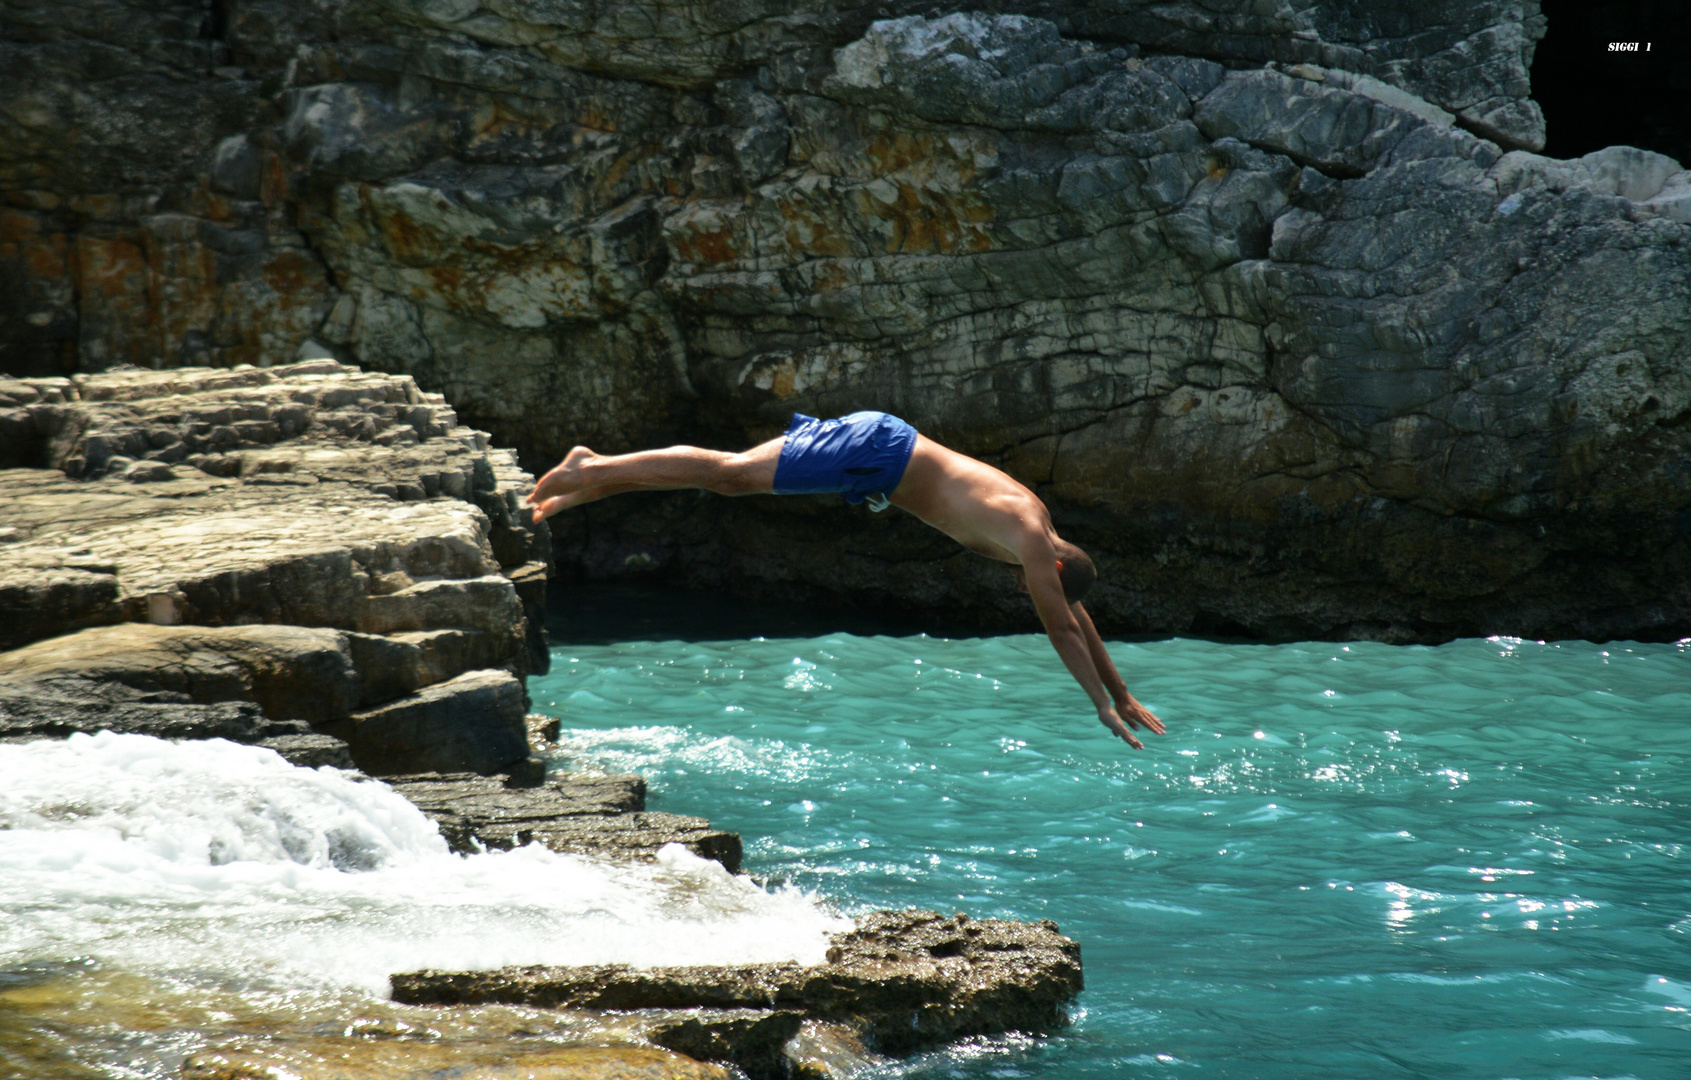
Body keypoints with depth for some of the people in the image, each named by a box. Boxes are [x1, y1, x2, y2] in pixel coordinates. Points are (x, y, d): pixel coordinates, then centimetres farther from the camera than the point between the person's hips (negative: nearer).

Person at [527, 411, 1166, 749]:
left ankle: (595, 475, 13)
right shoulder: (1031, 538, -16)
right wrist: (1103, 706, -10)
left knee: (731, 479, 10)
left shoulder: (1040, 525, 9)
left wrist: (1123, 695, 22)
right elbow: (1060, 629, -16)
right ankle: (594, 471, -5)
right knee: (730, 473, -8)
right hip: (874, 451, -8)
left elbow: (1076, 617, 19)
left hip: (879, 446, 8)